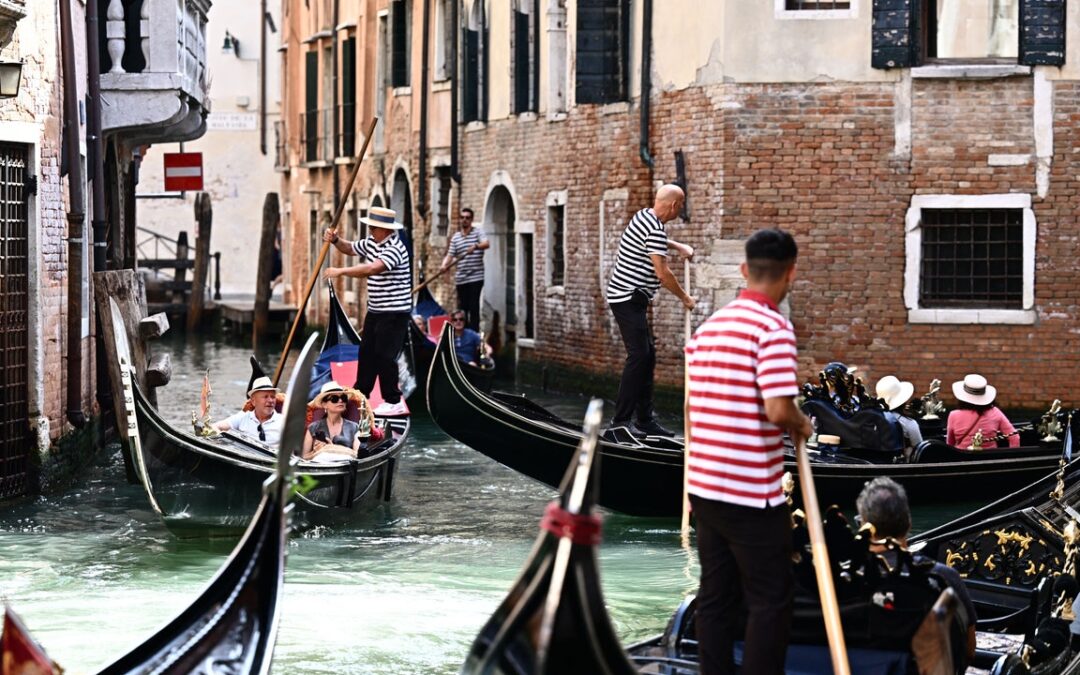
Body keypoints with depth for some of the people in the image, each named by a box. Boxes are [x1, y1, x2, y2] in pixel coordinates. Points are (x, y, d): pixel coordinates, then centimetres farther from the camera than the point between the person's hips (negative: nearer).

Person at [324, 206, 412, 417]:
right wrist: (335, 240, 2)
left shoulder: (395, 249, -22)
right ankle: (360, 395, 26)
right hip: (375, 311, 10)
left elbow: (372, 268, -34)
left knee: (384, 355, -8)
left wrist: (341, 271, -31)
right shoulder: (371, 243, 8)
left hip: (394, 313, -10)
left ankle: (393, 402, -2)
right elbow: (350, 248, 24)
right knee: (367, 353, 15)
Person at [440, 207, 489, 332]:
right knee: (462, 307, 8)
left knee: (473, 307, -7)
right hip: (460, 278, 4)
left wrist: (476, 246, -37)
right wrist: (444, 265, -11)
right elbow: (450, 255, 8)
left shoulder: (478, 232, 1)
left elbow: (486, 244, -17)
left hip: (475, 277, -4)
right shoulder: (455, 237, 13)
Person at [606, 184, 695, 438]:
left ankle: (645, 419, 13)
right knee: (638, 355, -13)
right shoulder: (654, 230, -19)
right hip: (628, 299, -10)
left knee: (648, 354, 11)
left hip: (631, 299, 10)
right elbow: (662, 274, -21)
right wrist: (685, 298, -8)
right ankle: (621, 420, -15)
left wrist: (678, 246, 24)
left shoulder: (644, 216, 11)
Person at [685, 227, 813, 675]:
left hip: (704, 486, 8)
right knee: (771, 601, 1)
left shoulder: (707, 327, 11)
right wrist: (802, 426, -2)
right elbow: (778, 409, -23)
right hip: (752, 495, -7)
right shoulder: (772, 327, -14)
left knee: (715, 598, 11)